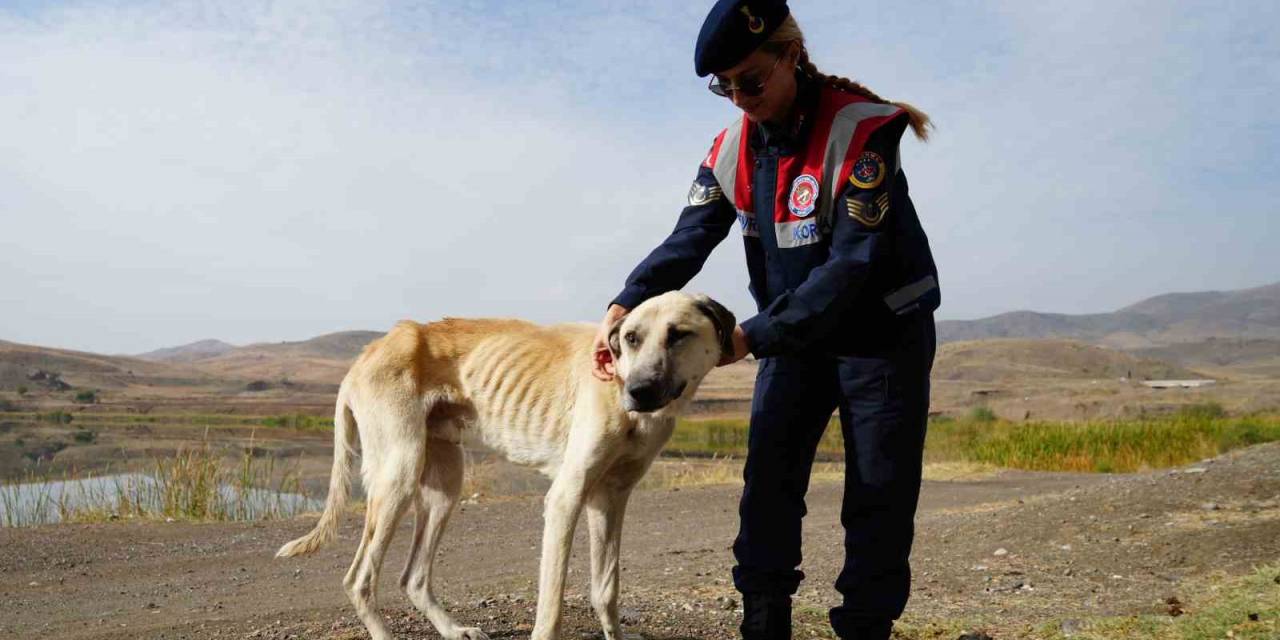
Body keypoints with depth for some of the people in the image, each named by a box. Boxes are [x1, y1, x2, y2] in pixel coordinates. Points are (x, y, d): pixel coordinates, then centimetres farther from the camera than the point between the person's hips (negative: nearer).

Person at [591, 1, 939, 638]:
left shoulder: (861, 130, -22)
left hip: (882, 335, -4)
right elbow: (687, 241, -6)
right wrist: (623, 306, -22)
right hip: (793, 335, 5)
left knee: (877, 498, 1)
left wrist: (754, 335, -29)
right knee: (767, 482, -1)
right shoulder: (733, 147, -3)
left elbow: (854, 262, -28)